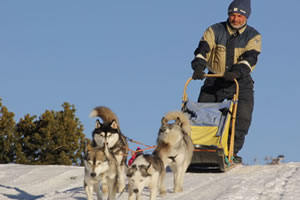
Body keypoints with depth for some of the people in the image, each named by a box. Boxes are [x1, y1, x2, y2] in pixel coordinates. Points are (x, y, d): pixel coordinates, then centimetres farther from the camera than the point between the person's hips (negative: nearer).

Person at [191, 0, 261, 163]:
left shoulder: (253, 36, -1)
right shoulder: (215, 31, 0)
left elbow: (250, 58, -16)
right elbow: (203, 49, -12)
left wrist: (236, 72, -35)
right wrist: (199, 66, -33)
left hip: (241, 82, -1)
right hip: (214, 80, 1)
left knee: (243, 116, -15)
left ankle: (232, 151, -4)